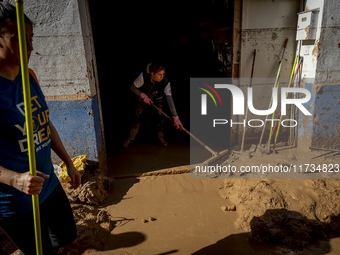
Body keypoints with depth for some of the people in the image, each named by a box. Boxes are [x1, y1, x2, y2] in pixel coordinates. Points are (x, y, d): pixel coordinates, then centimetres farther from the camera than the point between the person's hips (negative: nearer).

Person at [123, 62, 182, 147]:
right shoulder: (143, 77, -39)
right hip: (143, 96, 0)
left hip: (157, 98, 0)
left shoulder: (165, 82, -37)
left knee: (160, 116, -8)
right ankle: (131, 137, 18)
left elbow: (169, 99, -41)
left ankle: (161, 137, 14)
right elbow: (133, 87, -21)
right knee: (137, 116, 1)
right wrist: (143, 96, -32)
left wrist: (175, 117, -45)